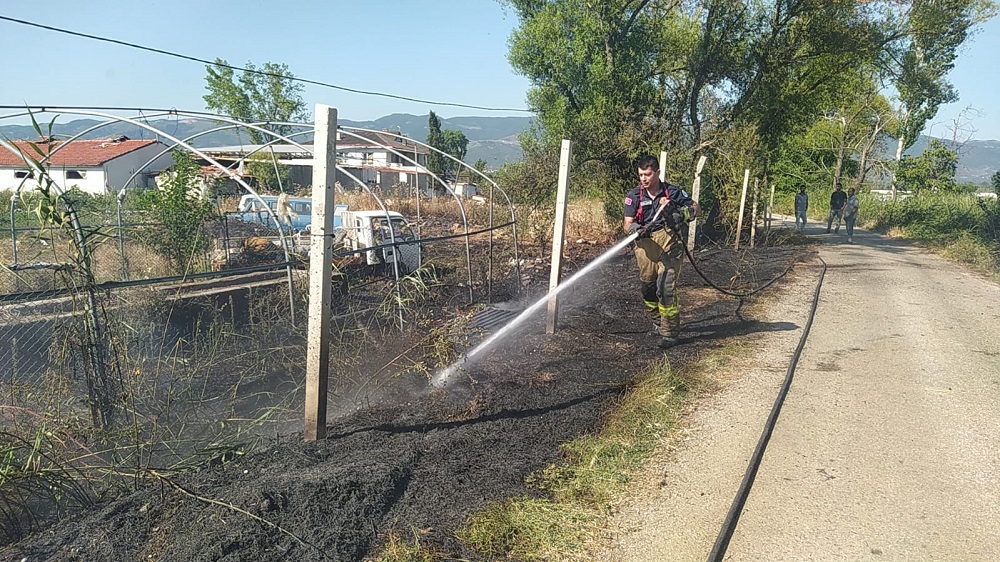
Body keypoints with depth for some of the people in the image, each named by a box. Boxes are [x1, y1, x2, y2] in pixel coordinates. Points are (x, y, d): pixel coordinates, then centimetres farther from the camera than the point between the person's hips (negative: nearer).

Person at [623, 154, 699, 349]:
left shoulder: (672, 192, -1)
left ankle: (669, 333, -1)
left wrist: (682, 215, -11)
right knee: (647, 288, 12)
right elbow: (627, 223, -7)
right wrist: (638, 230, -29)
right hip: (646, 247, 3)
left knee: (666, 288, -12)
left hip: (668, 245, -3)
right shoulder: (634, 196, -1)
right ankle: (659, 323, 36)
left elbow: (694, 207, 10)